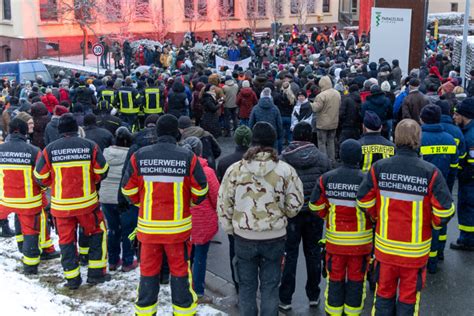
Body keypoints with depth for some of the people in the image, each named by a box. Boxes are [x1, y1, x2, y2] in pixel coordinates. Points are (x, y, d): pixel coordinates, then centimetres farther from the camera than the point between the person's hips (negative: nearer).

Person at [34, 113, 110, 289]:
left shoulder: (50, 149, -5)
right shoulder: (90, 146, -6)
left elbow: (40, 177, -1)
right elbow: (101, 172, -3)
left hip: (61, 204, 1)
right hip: (86, 201, -1)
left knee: (66, 239, 12)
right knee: (97, 233, 16)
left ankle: (72, 278, 17)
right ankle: (96, 273, 16)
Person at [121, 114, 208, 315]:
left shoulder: (139, 156, -6)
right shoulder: (188, 157, -10)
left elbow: (128, 189, -1)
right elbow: (200, 190, -5)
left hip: (148, 226, 1)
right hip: (178, 226, -1)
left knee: (148, 269, 15)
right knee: (180, 270, 12)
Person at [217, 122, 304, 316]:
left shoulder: (235, 169, -7)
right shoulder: (285, 170, -9)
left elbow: (223, 204, -3)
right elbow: (295, 204, -4)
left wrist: (230, 229, 11)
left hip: (244, 237, 0)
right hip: (275, 237, 0)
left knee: (246, 285, 15)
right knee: (270, 286, 13)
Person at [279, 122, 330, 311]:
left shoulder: (282, 159, -11)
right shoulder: (322, 159, -6)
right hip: (314, 213, 2)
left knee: (289, 255, 7)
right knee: (313, 254, 15)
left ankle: (285, 299, 12)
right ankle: (313, 296, 25)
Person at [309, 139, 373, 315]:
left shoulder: (327, 178, -6)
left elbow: (316, 206, -1)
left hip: (335, 239, 2)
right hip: (360, 240, -2)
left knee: (335, 279, 14)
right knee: (356, 280, 11)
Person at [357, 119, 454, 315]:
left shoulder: (379, 168, -11)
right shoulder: (431, 172, -16)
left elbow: (364, 201, -5)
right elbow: (445, 210, -15)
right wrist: (434, 224, 6)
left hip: (385, 245, 2)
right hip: (416, 250, -2)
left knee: (384, 293, 19)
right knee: (409, 298, 14)